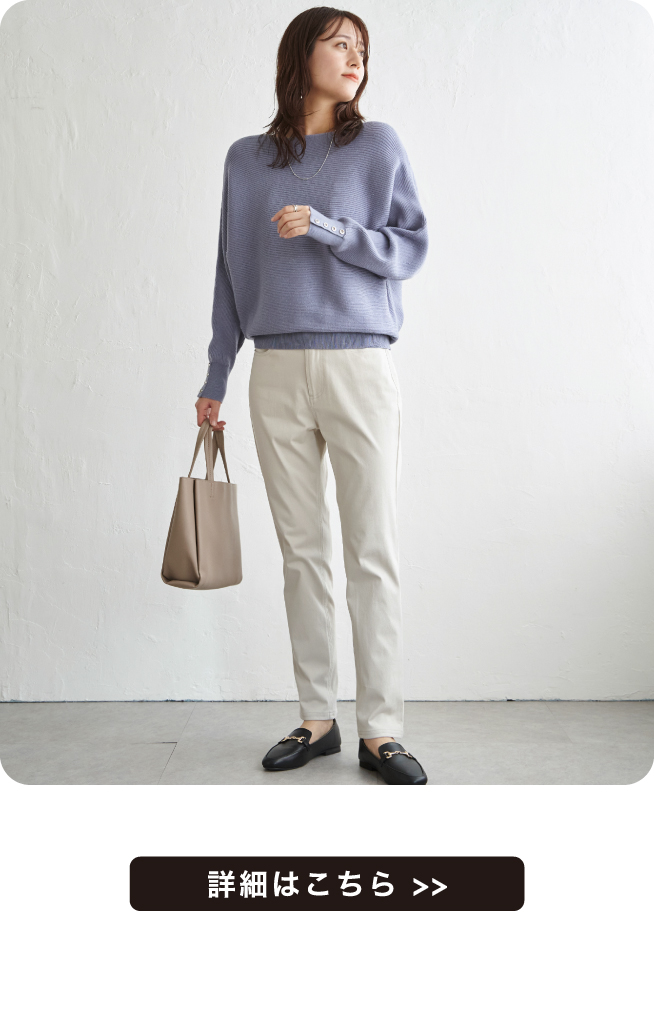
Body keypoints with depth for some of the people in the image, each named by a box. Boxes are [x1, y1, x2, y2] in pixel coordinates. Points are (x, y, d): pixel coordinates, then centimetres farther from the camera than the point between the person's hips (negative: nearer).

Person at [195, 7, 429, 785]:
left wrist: (325, 228, -11)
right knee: (301, 551, 4)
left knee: (373, 554, -4)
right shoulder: (246, 160, 15)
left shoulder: (378, 147, 9)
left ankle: (380, 731, 5)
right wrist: (215, 379, 12)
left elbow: (410, 249, 3)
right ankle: (316, 719, 15)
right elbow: (232, 273, 15)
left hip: (359, 367, -2)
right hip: (277, 372, 2)